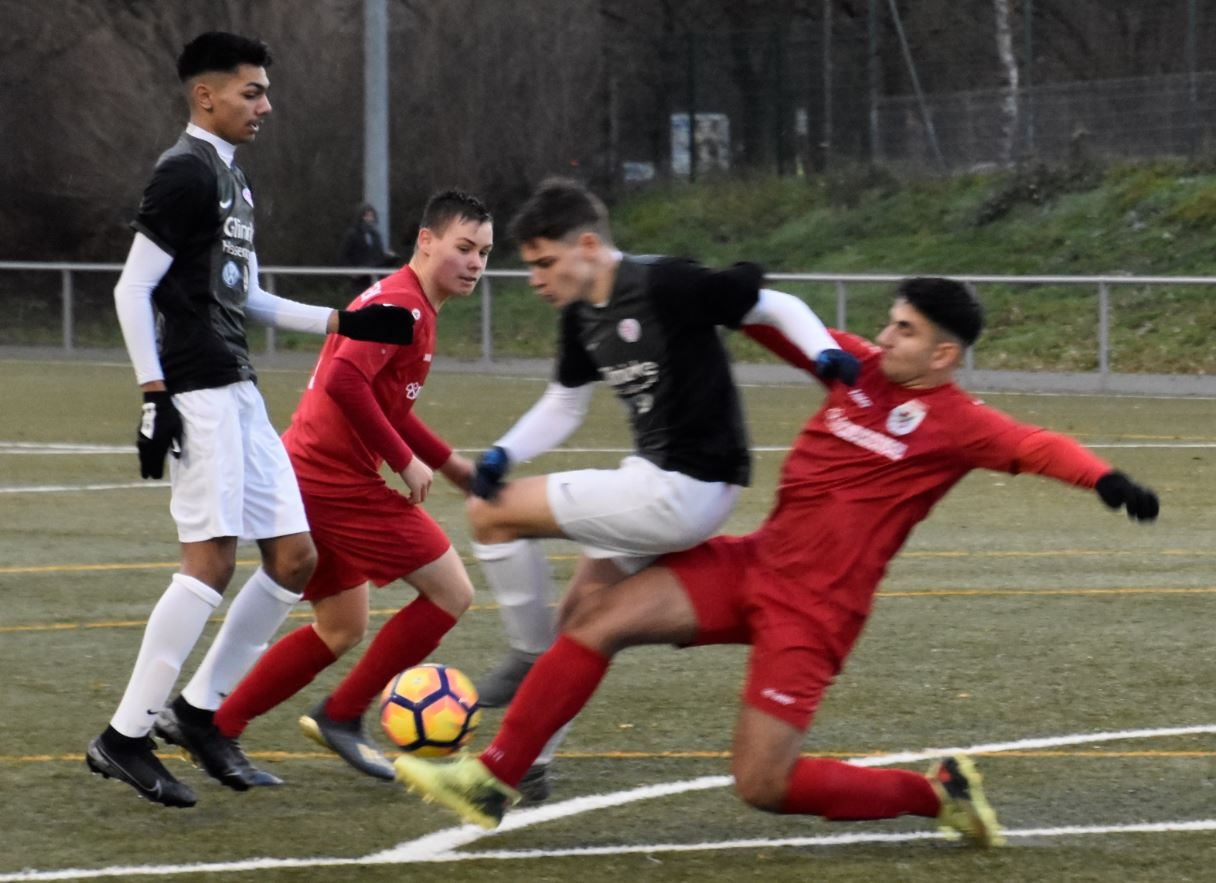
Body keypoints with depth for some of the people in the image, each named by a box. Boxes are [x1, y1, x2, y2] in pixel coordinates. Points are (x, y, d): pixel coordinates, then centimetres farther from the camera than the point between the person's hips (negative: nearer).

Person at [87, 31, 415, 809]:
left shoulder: (232, 177, 20)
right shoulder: (186, 171, -9)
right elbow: (133, 288, -13)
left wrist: (343, 324, 23)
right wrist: (154, 394, -19)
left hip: (240, 393, 10)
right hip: (199, 392, -10)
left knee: (294, 558, 7)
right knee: (213, 560, -16)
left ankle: (203, 712, 15)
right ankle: (125, 738, -14)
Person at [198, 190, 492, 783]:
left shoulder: (406, 304, 18)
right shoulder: (402, 305, -15)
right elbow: (344, 381, -28)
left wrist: (449, 462, 23)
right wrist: (405, 461, -21)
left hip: (307, 481, 10)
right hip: (341, 483, -10)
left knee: (340, 631, 21)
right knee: (451, 593, -4)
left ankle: (215, 729, 19)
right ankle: (342, 716, 1)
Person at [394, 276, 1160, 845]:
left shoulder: (956, 423, -11)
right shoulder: (861, 367, 6)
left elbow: (1035, 446, -25)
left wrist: (1105, 478, -43)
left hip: (815, 610, -7)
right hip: (753, 565, 7)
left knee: (764, 786, -11)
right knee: (597, 616, -7)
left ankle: (937, 793, 9)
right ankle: (493, 780, 1)